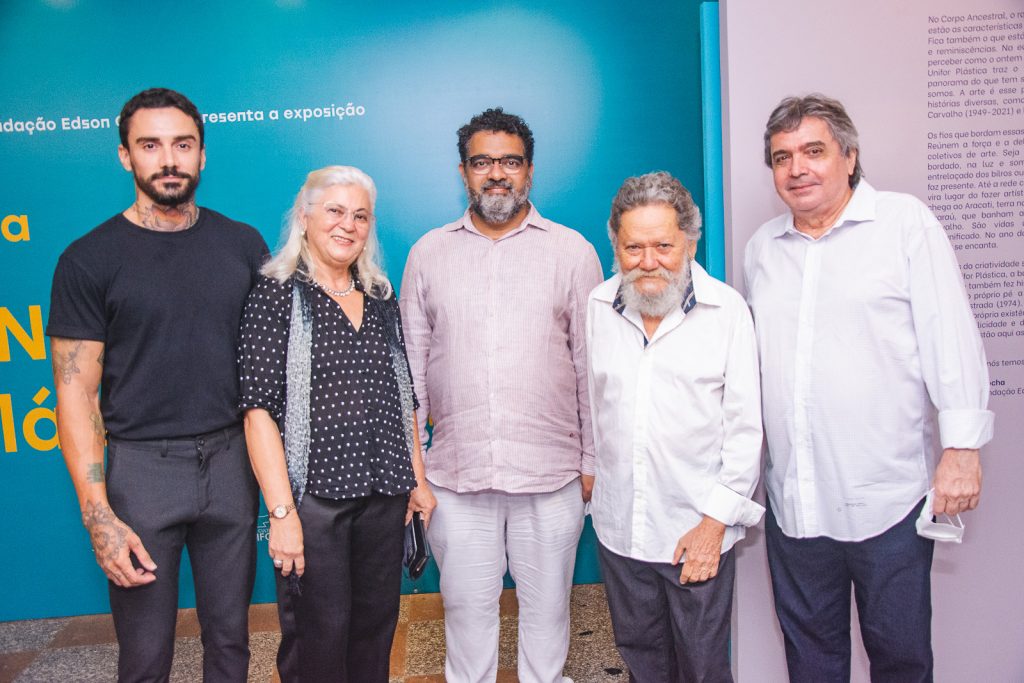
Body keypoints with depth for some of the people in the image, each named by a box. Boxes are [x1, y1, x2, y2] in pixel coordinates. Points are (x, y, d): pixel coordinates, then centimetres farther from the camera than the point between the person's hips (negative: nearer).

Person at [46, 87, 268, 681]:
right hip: (140, 468, -2)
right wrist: (98, 515, -11)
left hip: (230, 459, 3)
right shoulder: (89, 260, -5)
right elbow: (77, 392, -6)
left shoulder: (244, 245, 3)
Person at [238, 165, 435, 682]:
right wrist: (282, 512, -17)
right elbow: (260, 409, -12)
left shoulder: (381, 300, 10)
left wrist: (418, 479, 12)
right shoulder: (277, 295, -6)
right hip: (314, 497, -5)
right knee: (319, 640, 6)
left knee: (376, 631, 15)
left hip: (383, 497, 5)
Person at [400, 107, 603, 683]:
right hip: (455, 473, 1)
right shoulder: (428, 253, 6)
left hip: (551, 473, -1)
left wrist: (593, 462, 1)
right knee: (467, 605, 14)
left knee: (547, 604, 14)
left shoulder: (572, 251, 2)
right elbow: (411, 366, 7)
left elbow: (592, 365, 3)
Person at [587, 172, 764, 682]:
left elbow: (744, 426, -7)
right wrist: (586, 469, 9)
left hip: (699, 531, -3)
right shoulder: (597, 306, 1)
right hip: (618, 526, 3)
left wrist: (716, 521, -10)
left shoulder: (727, 310, -7)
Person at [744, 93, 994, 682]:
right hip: (793, 498, 4)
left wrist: (963, 447, -11)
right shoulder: (762, 247, 10)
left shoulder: (906, 223, -3)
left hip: (888, 495, -4)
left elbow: (951, 337, -6)